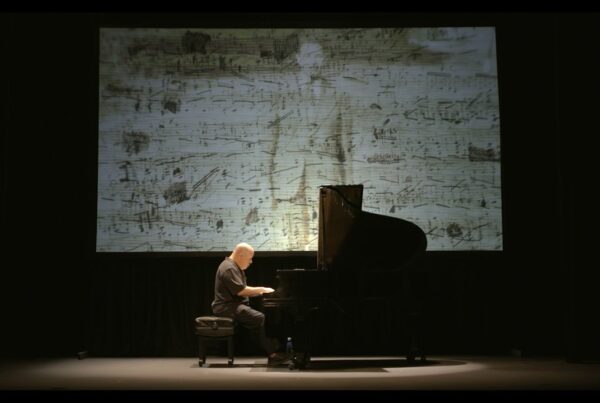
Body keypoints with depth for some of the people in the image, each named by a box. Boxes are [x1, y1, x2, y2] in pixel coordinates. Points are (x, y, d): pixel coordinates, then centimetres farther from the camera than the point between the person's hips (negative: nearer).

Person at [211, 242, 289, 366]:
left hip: (236, 304, 11)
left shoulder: (236, 267, 19)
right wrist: (261, 289, -12)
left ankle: (271, 353, -14)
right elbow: (240, 291, -22)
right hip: (227, 307, -11)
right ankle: (272, 354, -18)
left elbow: (242, 290, 21)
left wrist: (260, 292, 8)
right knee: (259, 318, -24)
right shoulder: (229, 268, -16)